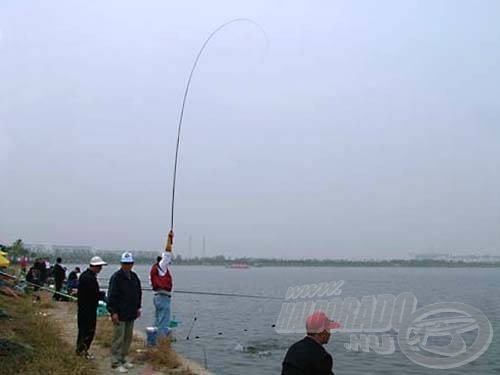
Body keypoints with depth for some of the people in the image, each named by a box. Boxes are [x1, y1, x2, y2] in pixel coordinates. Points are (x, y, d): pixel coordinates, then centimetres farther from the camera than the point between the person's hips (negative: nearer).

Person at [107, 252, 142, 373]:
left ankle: (123, 359, 26)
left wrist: (138, 307, 17)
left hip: (131, 314, 8)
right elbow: (111, 296, -16)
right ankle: (116, 362, 6)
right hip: (119, 314, -8)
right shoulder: (116, 277, -13)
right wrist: (113, 312, -19)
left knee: (128, 338, 14)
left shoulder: (134, 276, 10)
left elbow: (139, 293, 20)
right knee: (118, 339, -3)